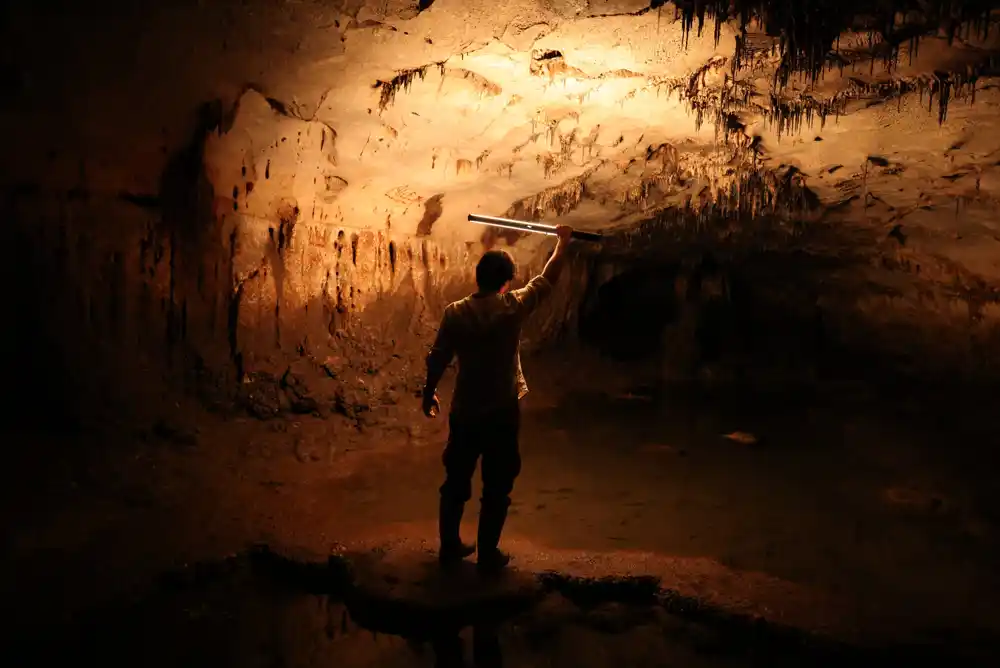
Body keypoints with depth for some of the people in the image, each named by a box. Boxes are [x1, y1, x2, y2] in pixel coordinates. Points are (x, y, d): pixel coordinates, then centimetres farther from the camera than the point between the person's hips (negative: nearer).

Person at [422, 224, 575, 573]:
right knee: (496, 489, 9)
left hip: (463, 412, 3)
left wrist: (428, 393, 15)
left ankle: (449, 546, 26)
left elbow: (437, 360, -2)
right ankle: (488, 554, 16)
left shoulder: (455, 312, -7)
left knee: (456, 483, 17)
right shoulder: (513, 307, -12)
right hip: (501, 413, -2)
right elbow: (548, 279, 3)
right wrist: (562, 241, 18)